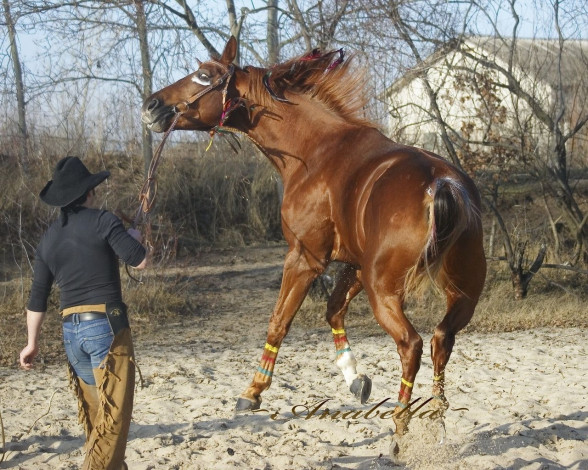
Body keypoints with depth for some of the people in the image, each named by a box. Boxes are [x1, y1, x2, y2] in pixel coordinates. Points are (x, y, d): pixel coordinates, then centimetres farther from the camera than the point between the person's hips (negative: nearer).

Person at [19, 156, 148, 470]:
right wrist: (135, 238, 10)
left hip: (71, 331, 7)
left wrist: (32, 342, 17)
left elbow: (37, 297, 12)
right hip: (106, 326, -6)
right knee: (114, 413, -6)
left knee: (94, 411, 18)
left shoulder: (49, 237, 11)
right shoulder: (103, 221, -7)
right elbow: (139, 261, -11)